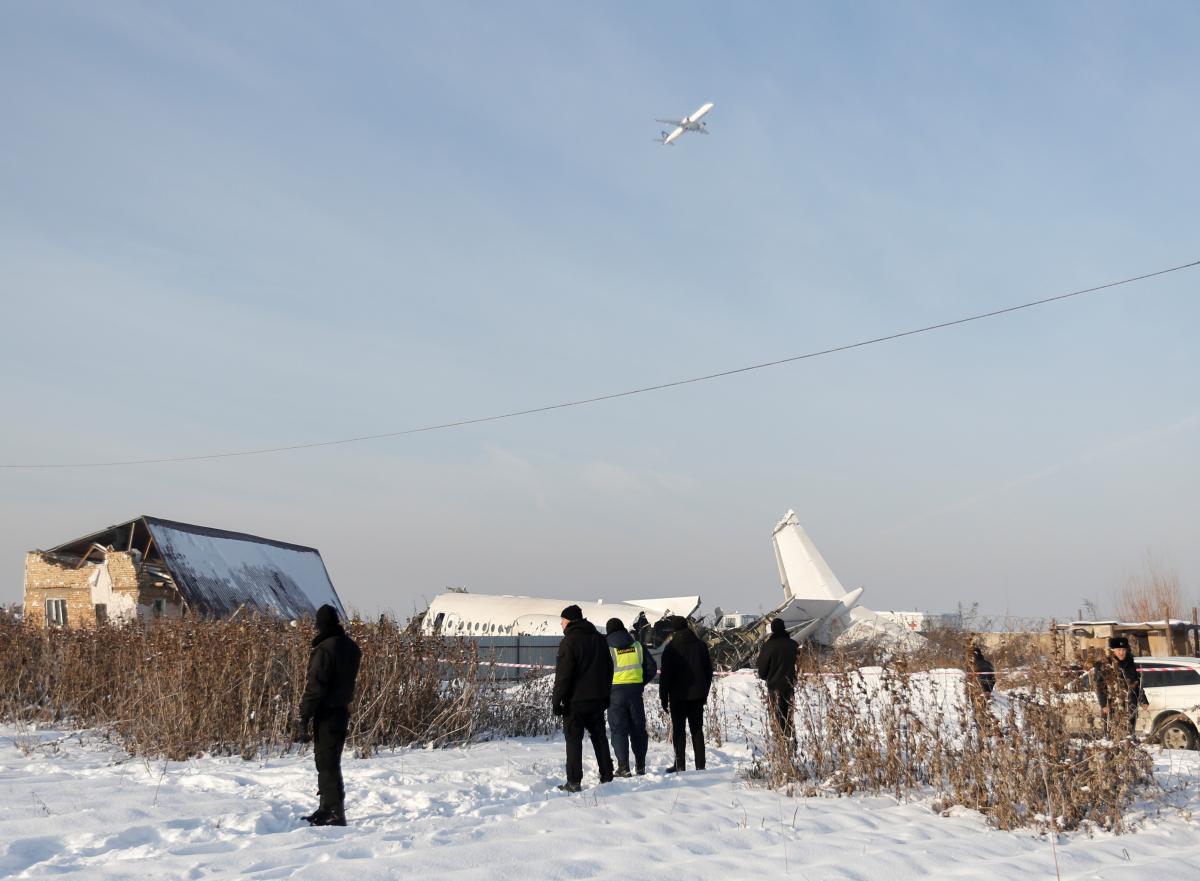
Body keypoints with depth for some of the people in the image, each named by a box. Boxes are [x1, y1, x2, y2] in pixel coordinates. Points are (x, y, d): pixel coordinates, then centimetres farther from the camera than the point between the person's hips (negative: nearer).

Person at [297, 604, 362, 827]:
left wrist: (304, 719, -15)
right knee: (330, 762, 18)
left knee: (327, 764, -3)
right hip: (343, 710, 8)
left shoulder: (324, 650, -18)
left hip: (326, 714, -8)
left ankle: (336, 813, -2)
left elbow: (315, 687, -18)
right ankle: (327, 808, 27)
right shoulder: (352, 647, 7)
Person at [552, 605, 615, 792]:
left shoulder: (569, 641, -13)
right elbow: (609, 668, 15)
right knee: (599, 736, 15)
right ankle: (607, 776, 17)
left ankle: (574, 781, -4)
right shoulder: (599, 639, 10)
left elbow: (563, 674, -17)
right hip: (597, 699, 7)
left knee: (573, 740, -2)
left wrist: (557, 700, -12)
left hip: (575, 700, -7)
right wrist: (606, 695, 20)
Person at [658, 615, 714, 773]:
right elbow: (709, 671, 12)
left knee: (678, 730, 2)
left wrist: (664, 698, -3)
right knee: (697, 730, 9)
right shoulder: (701, 645, 7)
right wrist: (705, 693, 19)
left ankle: (680, 765, 0)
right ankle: (700, 765, 7)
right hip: (698, 695, 4)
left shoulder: (671, 648, -8)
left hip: (678, 696, -4)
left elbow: (665, 675, -9)